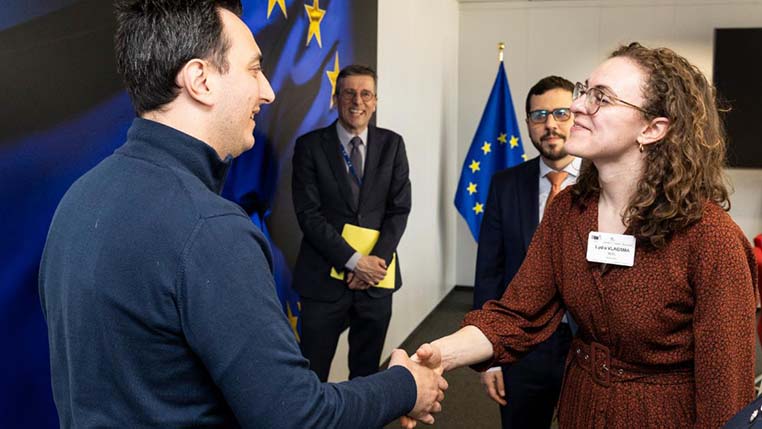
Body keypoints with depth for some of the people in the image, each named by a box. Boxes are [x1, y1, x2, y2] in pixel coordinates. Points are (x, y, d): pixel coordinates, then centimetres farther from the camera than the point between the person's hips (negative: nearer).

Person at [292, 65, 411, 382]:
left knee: (366, 372, 14)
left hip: (377, 275, 2)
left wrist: (377, 260, -11)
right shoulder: (310, 146, -2)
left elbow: (400, 208, 3)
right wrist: (355, 261, -14)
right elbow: (308, 214, -8)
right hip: (324, 278, -2)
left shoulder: (392, 144, 6)